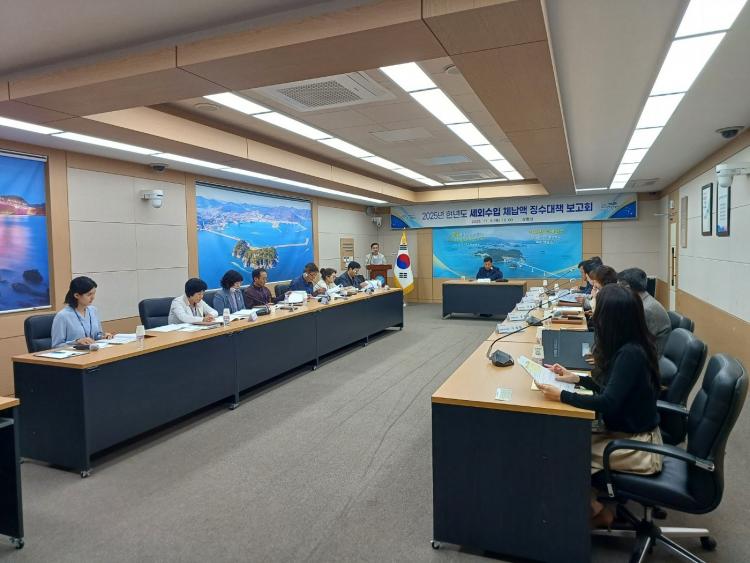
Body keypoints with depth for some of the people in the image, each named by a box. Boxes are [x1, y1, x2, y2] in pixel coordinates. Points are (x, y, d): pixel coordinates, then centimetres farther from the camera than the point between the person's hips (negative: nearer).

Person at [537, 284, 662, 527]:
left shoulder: (630, 353, -27)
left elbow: (607, 404, -28)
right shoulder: (629, 347, 0)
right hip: (626, 431, 8)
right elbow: (611, 387, 12)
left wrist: (561, 395, -23)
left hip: (638, 446, -8)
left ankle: (597, 511, 14)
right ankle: (594, 500, 16)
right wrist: (577, 378, 6)